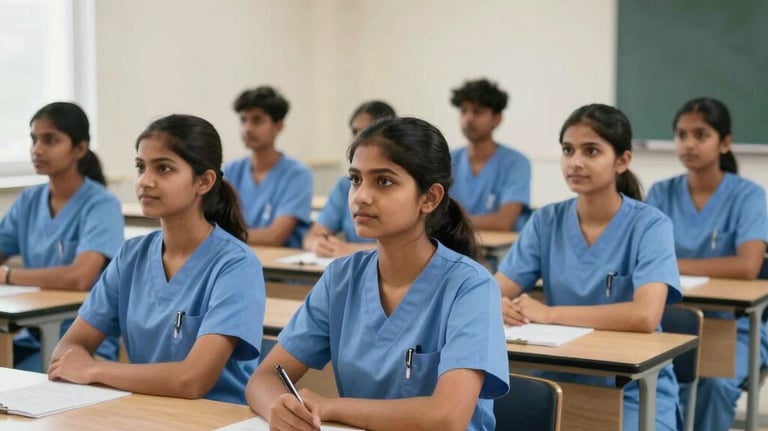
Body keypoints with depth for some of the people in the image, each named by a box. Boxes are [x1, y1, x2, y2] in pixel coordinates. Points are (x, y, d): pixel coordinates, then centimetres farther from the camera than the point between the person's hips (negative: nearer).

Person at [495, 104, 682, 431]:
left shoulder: (649, 225, -10)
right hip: (562, 381, 3)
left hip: (634, 390, -3)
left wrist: (549, 314, -21)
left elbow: (645, 315, -25)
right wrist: (501, 306, -25)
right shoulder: (546, 221, 2)